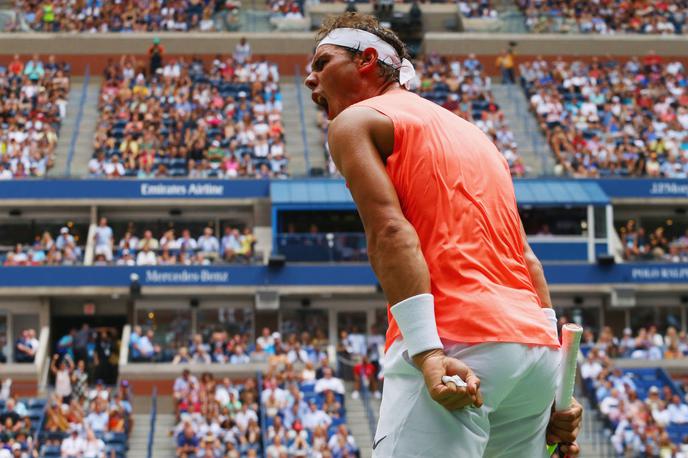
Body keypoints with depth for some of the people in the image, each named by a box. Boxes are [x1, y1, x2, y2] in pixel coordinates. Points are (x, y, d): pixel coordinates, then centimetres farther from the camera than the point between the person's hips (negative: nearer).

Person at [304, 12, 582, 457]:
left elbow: (391, 233, -9)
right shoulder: (471, 132, 30)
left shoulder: (355, 121, 8)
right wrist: (554, 386, 17)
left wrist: (427, 353, -19)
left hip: (457, 345, -8)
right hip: (536, 348, 8)